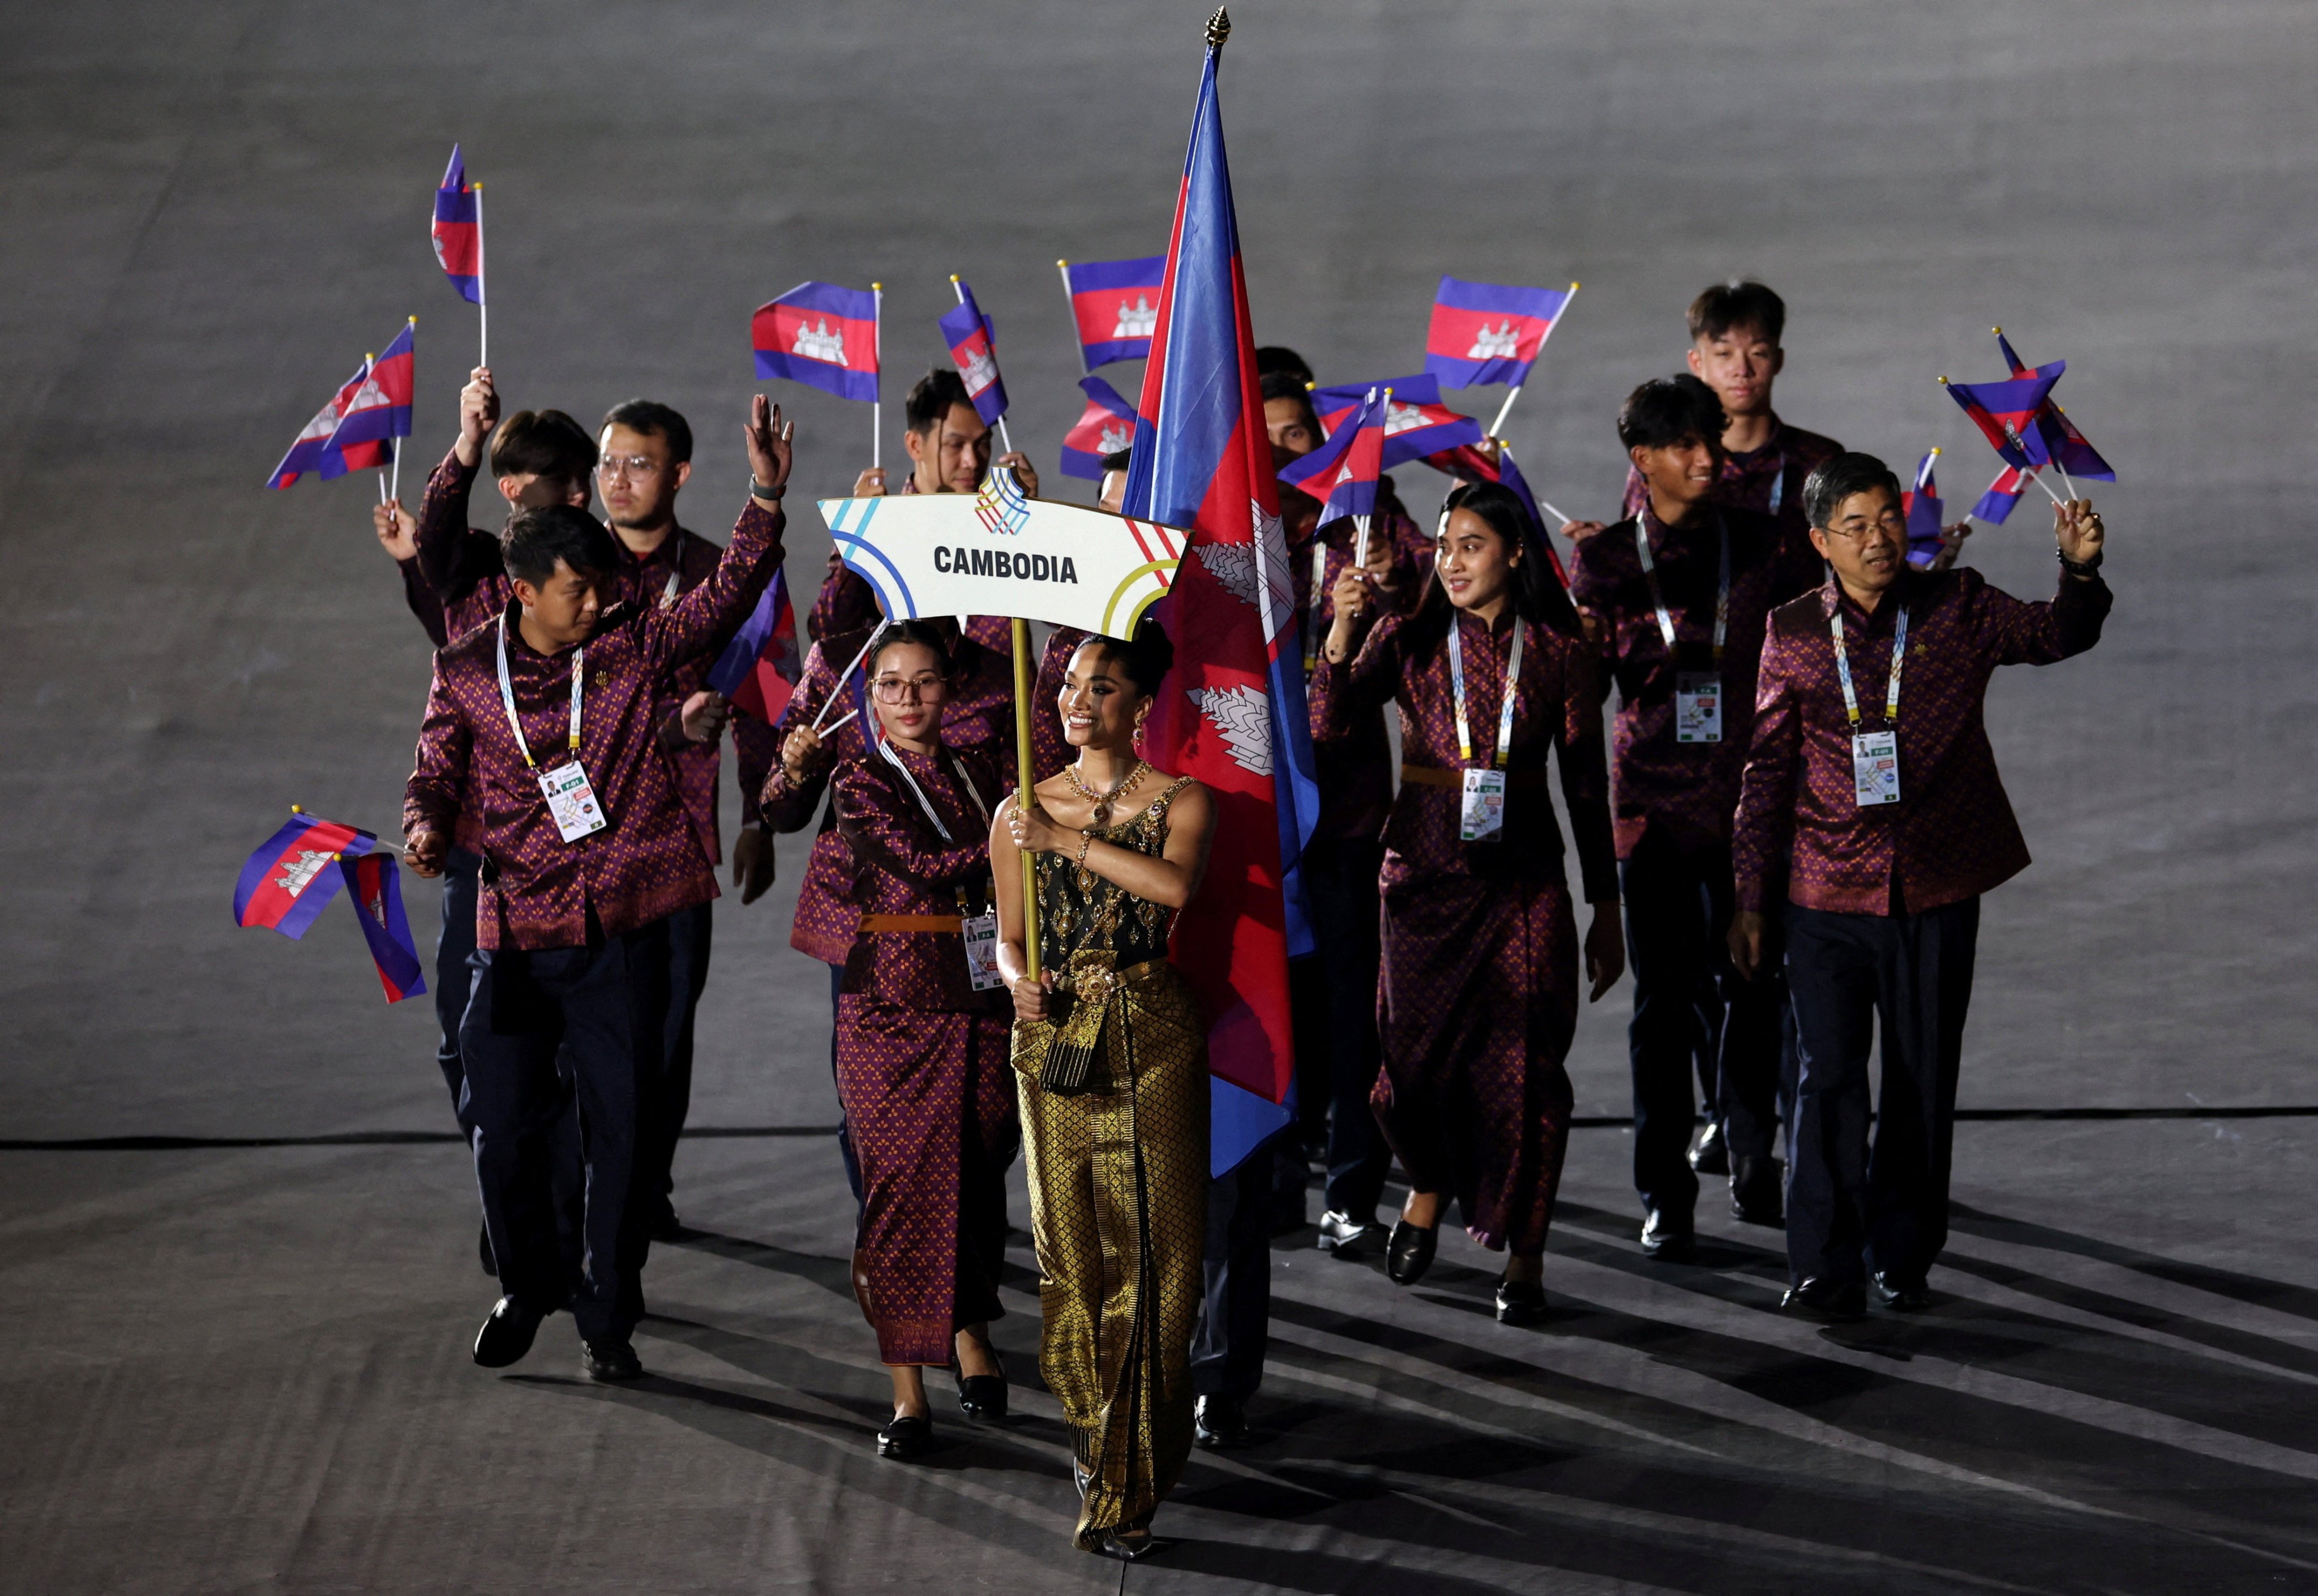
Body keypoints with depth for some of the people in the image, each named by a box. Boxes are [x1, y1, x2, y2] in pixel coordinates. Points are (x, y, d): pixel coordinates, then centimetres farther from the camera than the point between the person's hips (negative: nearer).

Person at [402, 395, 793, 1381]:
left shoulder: (634, 650, 0)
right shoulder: (466, 672, 1)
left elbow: (726, 598, -5)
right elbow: (438, 774, 10)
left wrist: (765, 499, -17)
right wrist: (426, 828, -12)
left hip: (622, 932, 0)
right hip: (517, 932, 0)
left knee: (621, 1128, 3)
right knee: (505, 1128, 5)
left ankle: (609, 1316, 16)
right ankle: (529, 1288, 30)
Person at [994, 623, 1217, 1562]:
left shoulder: (1180, 802, 1)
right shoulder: (1022, 812, 9)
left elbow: (1176, 884, -20)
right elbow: (1010, 937, 12)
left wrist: (1068, 840, -19)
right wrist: (1021, 983, -10)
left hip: (1151, 1037, -2)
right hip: (1055, 1038, 2)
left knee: (1150, 1255, -5)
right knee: (1070, 1248, 4)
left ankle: (1127, 1488, -3)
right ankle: (1093, 1430, 26)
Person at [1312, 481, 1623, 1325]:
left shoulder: (1559, 654, 4)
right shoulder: (1411, 637, 2)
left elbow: (1586, 787, 8)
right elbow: (1329, 718, -11)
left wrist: (1606, 912, 9)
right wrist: (1343, 633, -27)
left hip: (1524, 881, 0)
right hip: (1426, 868, 0)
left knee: (1522, 1066, -3)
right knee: (1417, 1057, -5)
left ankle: (1525, 1255, 10)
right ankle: (1429, 1183, 28)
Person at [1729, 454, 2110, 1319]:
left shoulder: (1956, 608, 2)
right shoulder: (1794, 632, 2)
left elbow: (2057, 634, -10)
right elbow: (1767, 769, 7)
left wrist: (2080, 571, -32)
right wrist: (1750, 897, 7)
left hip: (1937, 891, 1)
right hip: (1829, 894, -1)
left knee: (1923, 1082, 8)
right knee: (1830, 1078, -4)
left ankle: (1902, 1256, 21)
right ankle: (1824, 1268, 2)